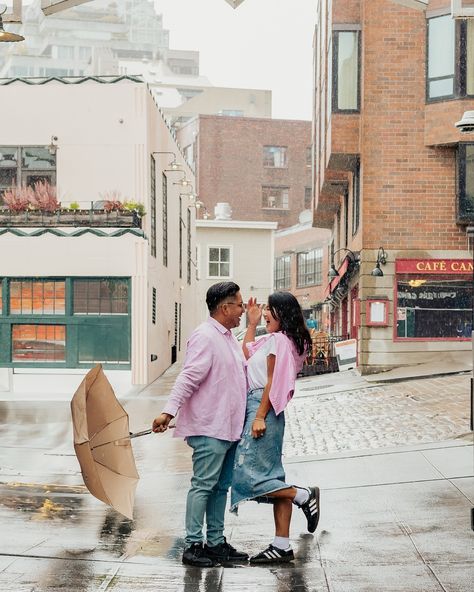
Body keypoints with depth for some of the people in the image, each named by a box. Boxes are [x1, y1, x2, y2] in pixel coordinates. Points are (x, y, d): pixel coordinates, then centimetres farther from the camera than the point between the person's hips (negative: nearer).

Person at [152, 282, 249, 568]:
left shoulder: (229, 338, 18)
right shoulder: (205, 337, -13)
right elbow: (188, 377, -22)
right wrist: (169, 411, -30)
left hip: (229, 428, 10)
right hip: (209, 429, -10)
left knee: (221, 487, 13)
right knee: (203, 485, -5)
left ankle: (216, 543, 20)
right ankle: (193, 545, 1)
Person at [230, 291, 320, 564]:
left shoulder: (279, 339, -10)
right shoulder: (273, 339, 19)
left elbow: (273, 381, -16)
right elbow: (247, 354, 30)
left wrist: (260, 416, -19)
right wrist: (252, 323, 26)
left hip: (263, 409, -10)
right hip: (259, 409, 10)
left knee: (246, 475, -13)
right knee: (272, 478, 7)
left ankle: (304, 495, -5)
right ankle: (282, 545, 7)